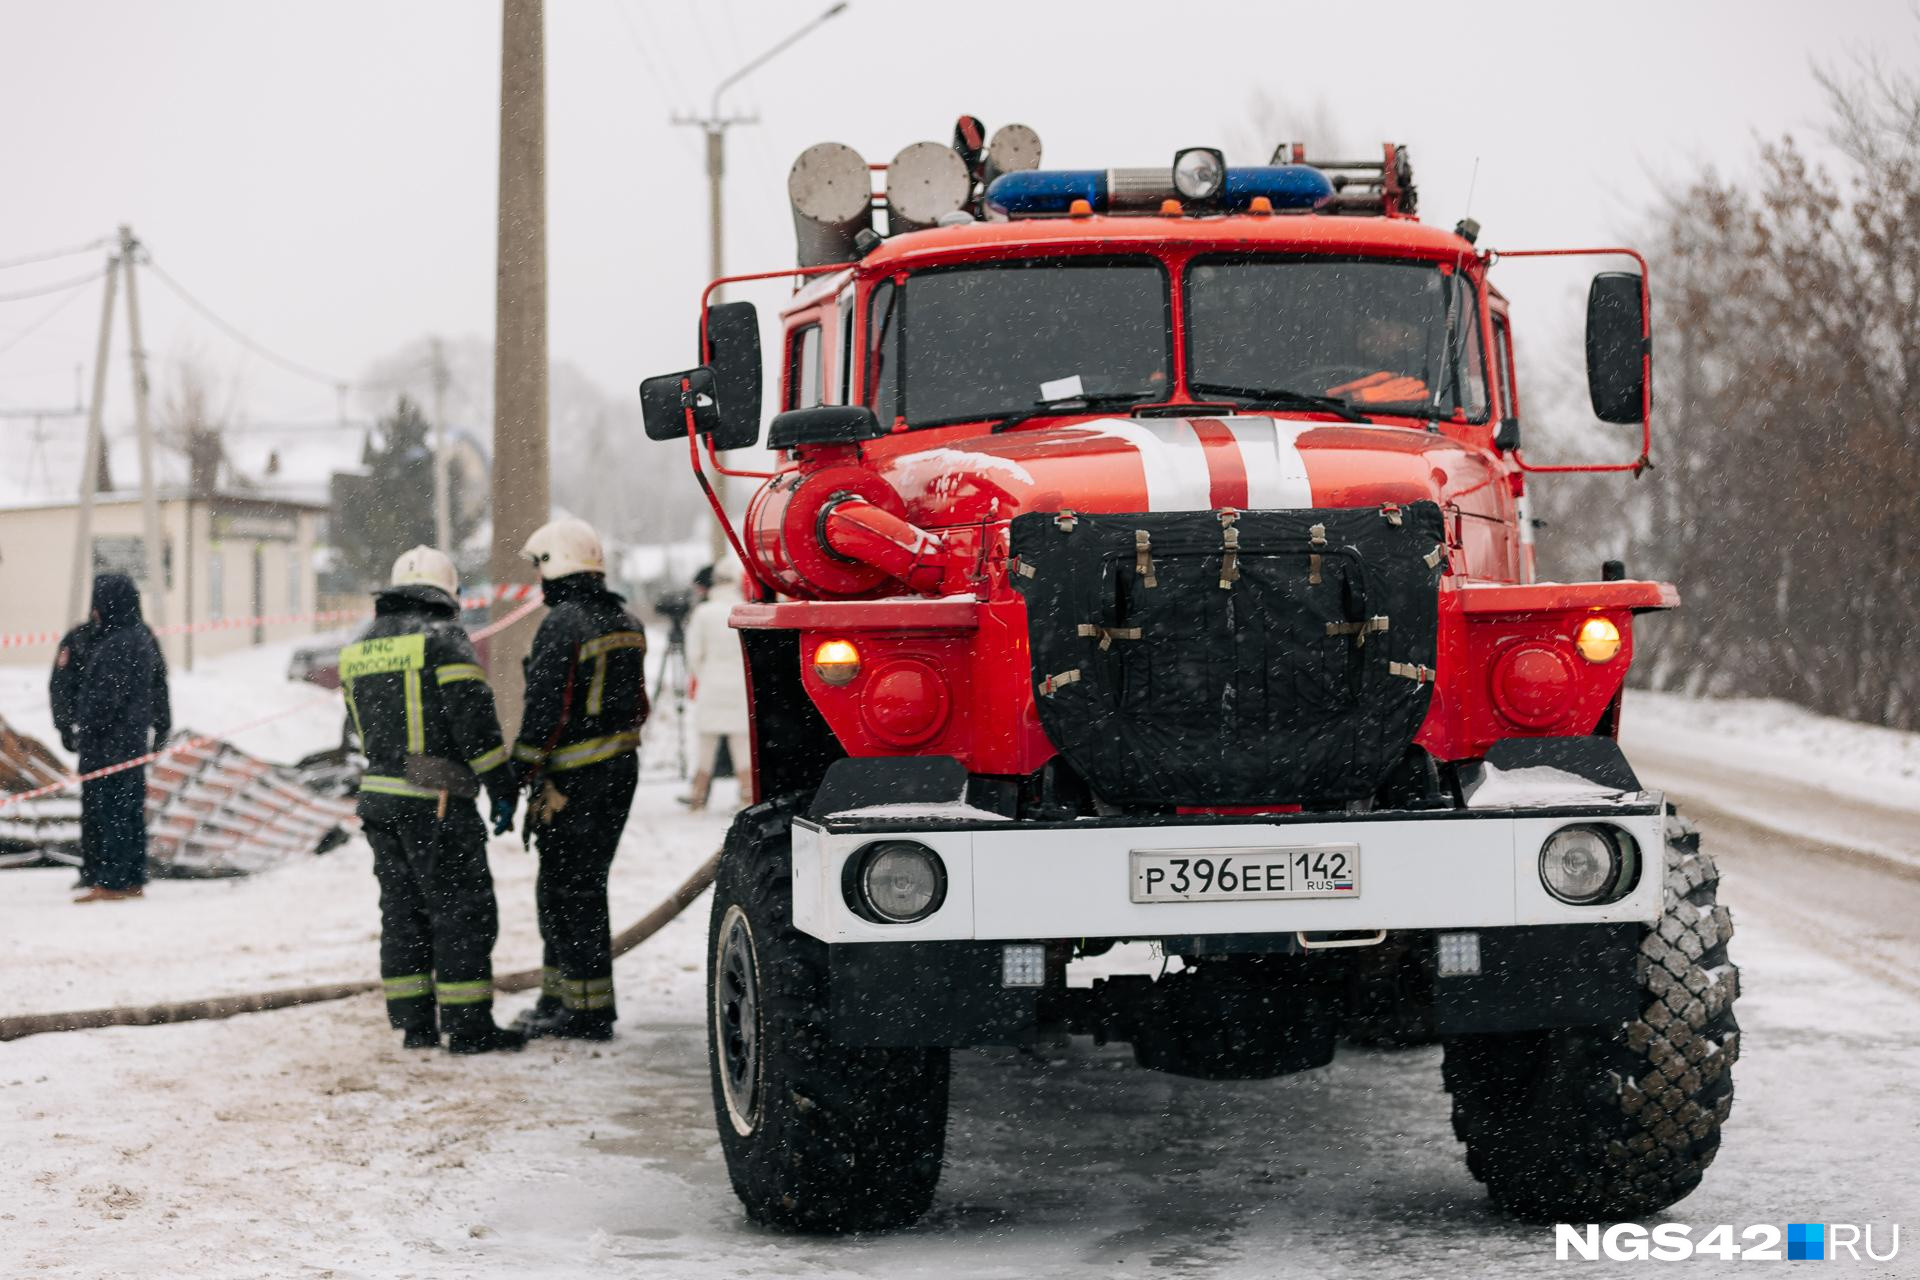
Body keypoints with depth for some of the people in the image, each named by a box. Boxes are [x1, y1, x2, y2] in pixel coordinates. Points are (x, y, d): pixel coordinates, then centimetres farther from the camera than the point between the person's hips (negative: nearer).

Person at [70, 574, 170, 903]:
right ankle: (133, 880, 18)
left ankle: (110, 882, -5)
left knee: (104, 810, -5)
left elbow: (103, 697, -21)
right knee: (130, 810, 13)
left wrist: (85, 728, -12)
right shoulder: (144, 638, 12)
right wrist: (162, 728, 26)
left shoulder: (115, 645, -19)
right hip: (134, 738, 10)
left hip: (108, 743, -10)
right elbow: (159, 688, 19)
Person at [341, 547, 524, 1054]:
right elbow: (475, 719, -13)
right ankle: (467, 1026, -2)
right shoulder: (443, 640, -9)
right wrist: (501, 788, -8)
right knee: (463, 909, -1)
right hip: (437, 802, -7)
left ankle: (413, 1023, 14)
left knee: (403, 911, 13)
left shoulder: (358, 650, 13)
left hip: (378, 796, 7)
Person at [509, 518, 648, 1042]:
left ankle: (588, 1012, -4)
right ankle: (559, 998, 24)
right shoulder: (626, 622, 12)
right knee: (579, 885, 17)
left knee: (571, 891, -4)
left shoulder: (562, 625, -16)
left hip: (574, 777, -9)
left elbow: (545, 710, -19)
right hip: (620, 771, 9)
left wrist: (521, 772, -15)